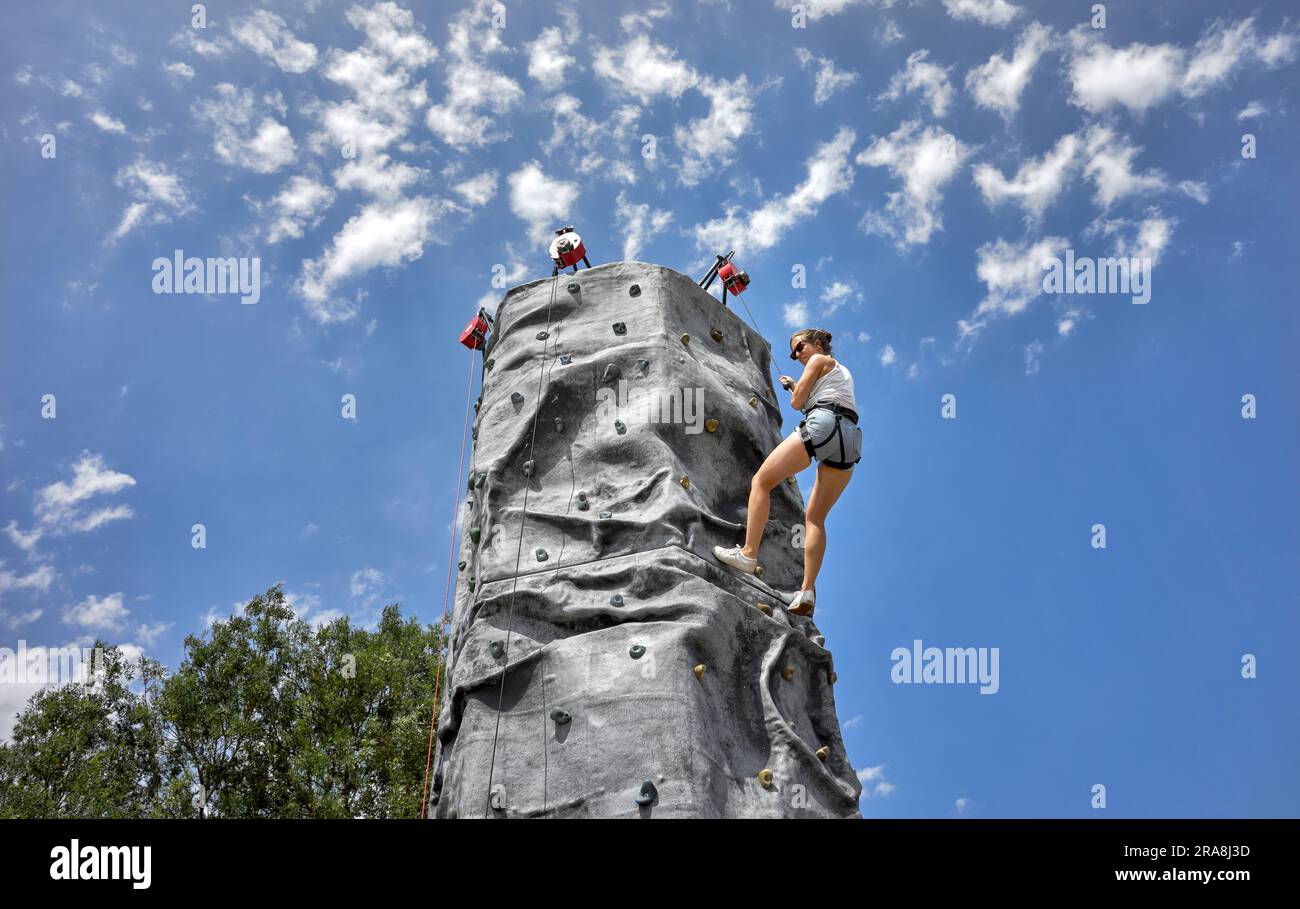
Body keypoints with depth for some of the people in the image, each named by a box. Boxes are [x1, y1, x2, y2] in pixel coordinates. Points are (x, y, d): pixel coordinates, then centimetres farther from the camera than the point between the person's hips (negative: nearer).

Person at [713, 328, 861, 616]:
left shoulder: (820, 360, 11)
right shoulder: (842, 371, 35)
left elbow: (797, 402, 5)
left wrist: (795, 391, 27)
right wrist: (795, 386, 40)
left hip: (823, 424, -8)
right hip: (850, 438, 8)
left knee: (761, 481, -1)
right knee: (816, 517, 7)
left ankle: (748, 553, -15)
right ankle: (807, 590, -6)